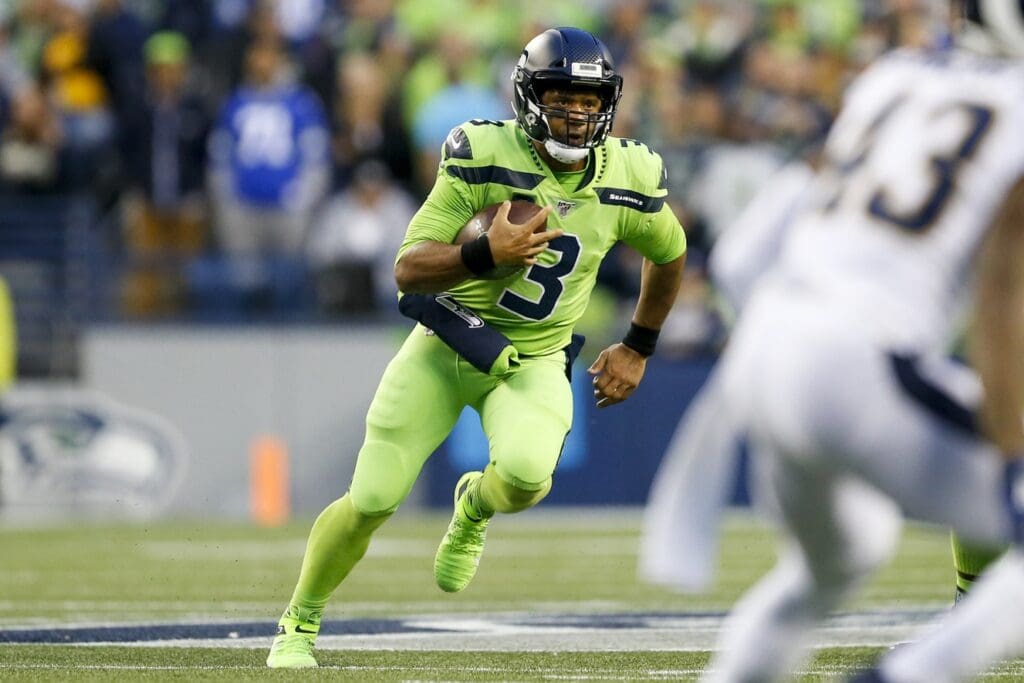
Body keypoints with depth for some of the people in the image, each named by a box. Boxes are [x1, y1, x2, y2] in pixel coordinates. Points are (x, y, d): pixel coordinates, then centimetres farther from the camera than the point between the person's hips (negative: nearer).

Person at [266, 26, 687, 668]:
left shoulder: (626, 184, -8)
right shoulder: (485, 159, -19)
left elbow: (671, 253, 15)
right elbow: (408, 271, -21)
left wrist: (637, 349, 18)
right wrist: (486, 254, -38)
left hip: (533, 364, 2)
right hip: (443, 350, -2)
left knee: (526, 473, -29)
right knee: (371, 501, -3)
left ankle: (475, 507, 10)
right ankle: (299, 625, 23)